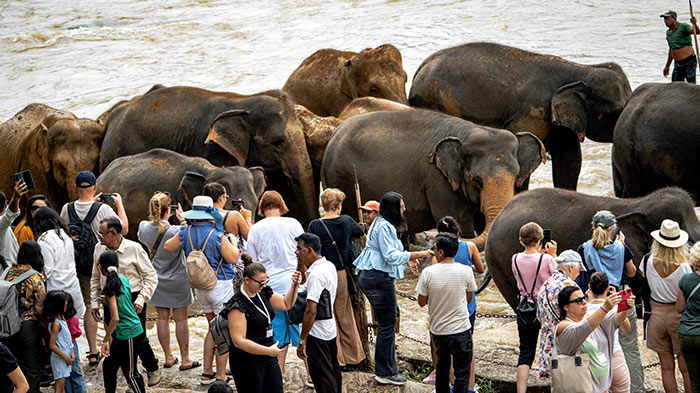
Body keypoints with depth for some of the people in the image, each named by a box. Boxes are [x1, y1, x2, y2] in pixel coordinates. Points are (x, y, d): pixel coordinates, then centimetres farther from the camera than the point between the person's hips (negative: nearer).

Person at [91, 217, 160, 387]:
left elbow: (151, 277, -6)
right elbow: (95, 278, 16)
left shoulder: (134, 249, -10)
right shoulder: (99, 249, 4)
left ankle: (153, 369, 26)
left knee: (138, 339, -1)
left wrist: (140, 300, -15)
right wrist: (94, 302, 10)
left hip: (132, 298, -5)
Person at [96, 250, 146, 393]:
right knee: (108, 365, 17)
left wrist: (105, 340, -15)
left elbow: (115, 318, -24)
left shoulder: (110, 288, -19)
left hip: (129, 334, -9)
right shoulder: (123, 279, 5)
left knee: (130, 373, 1)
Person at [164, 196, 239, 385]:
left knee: (213, 328, 20)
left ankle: (207, 373, 20)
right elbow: (233, 258, -16)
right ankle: (220, 377, 3)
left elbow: (168, 247, 13)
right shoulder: (217, 235, -19)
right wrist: (234, 243, 1)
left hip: (199, 286, 7)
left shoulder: (185, 233, -1)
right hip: (220, 284, -7)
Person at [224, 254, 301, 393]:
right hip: (247, 363, -8)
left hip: (269, 360, 8)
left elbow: (286, 304, 20)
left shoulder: (263, 293, 5)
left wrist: (294, 286, 1)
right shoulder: (237, 305, -19)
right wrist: (268, 350, -22)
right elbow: (239, 341, -24)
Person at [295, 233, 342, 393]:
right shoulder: (330, 266, 6)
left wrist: (302, 341, -24)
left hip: (317, 333, -10)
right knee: (334, 371, 20)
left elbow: (311, 311, -27)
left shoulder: (315, 275, -24)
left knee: (322, 378, -3)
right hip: (331, 329, 10)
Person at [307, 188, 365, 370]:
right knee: (345, 317, 16)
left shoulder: (315, 226, -13)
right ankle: (352, 358, 23)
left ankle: (337, 361, 8)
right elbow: (360, 231, 18)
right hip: (342, 274, 4)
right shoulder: (346, 222, -3)